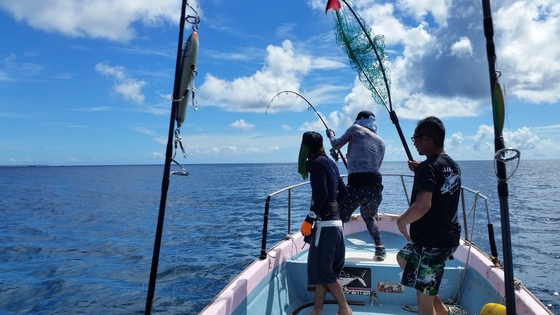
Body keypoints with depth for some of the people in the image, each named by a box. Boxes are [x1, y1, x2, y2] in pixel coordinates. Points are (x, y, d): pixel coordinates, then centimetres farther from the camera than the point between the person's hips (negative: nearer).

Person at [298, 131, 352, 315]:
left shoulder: (317, 163, -11)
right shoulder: (330, 162, 15)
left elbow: (322, 194, -22)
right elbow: (343, 193, 18)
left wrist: (309, 219, -19)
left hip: (325, 223, -9)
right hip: (335, 221, 9)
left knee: (322, 269, 0)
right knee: (319, 268, 14)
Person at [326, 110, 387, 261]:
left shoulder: (356, 129, 9)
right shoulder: (381, 142, 21)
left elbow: (336, 145, 17)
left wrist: (330, 133, 39)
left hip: (358, 185, -5)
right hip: (376, 186, 5)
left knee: (340, 218, 5)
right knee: (369, 216, 29)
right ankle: (380, 250, 23)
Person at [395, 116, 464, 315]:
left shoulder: (428, 167, -19)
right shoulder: (453, 165, 9)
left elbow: (422, 205, -31)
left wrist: (401, 221, -14)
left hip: (430, 240, -10)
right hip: (449, 236, 10)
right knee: (404, 257, 27)